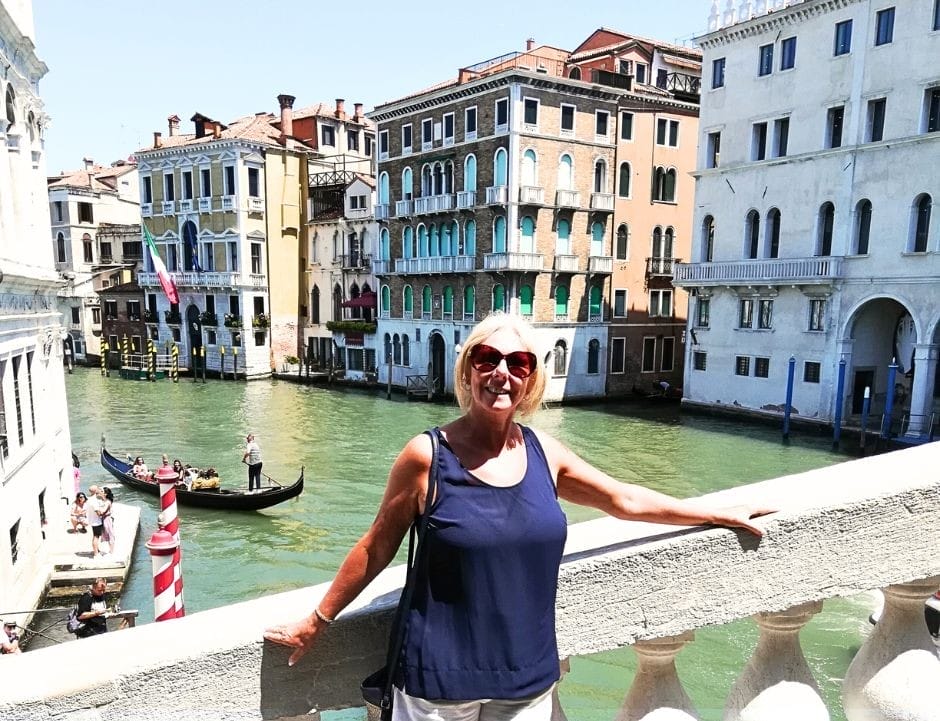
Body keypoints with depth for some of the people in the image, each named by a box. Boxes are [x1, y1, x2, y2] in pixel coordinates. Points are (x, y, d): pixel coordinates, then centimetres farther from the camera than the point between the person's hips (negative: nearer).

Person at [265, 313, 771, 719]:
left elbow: (625, 500, 10)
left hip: (529, 678, 4)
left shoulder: (542, 452, -1)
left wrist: (720, 514, 16)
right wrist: (317, 621, 4)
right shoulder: (428, 456, -13)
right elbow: (377, 548, -3)